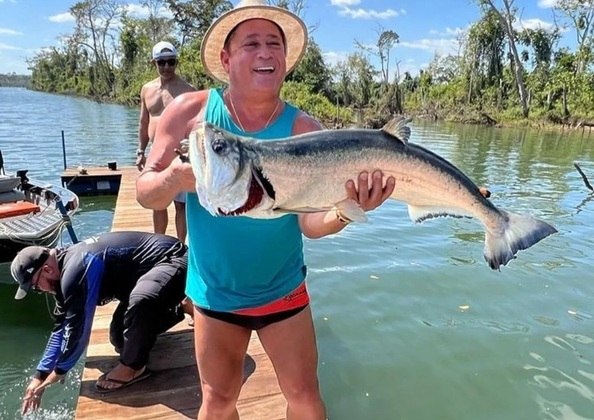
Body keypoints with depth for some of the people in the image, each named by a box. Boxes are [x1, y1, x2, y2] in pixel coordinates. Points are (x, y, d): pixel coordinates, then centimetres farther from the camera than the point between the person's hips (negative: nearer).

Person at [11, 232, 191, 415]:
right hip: (153, 267, 10)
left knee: (141, 301, -39)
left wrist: (58, 373, -1)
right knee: (119, 339, 10)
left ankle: (132, 366, -13)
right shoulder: (67, 264, 6)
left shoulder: (75, 271, -25)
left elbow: (77, 329, -17)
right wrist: (40, 375, 16)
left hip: (174, 261, -10)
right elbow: (61, 326, 13)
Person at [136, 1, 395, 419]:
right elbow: (144, 192, -9)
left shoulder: (304, 130, -14)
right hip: (215, 293, 1)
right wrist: (176, 179, -31)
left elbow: (311, 222, -19)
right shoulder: (189, 111, -11)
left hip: (283, 290, 0)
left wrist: (346, 211, -40)